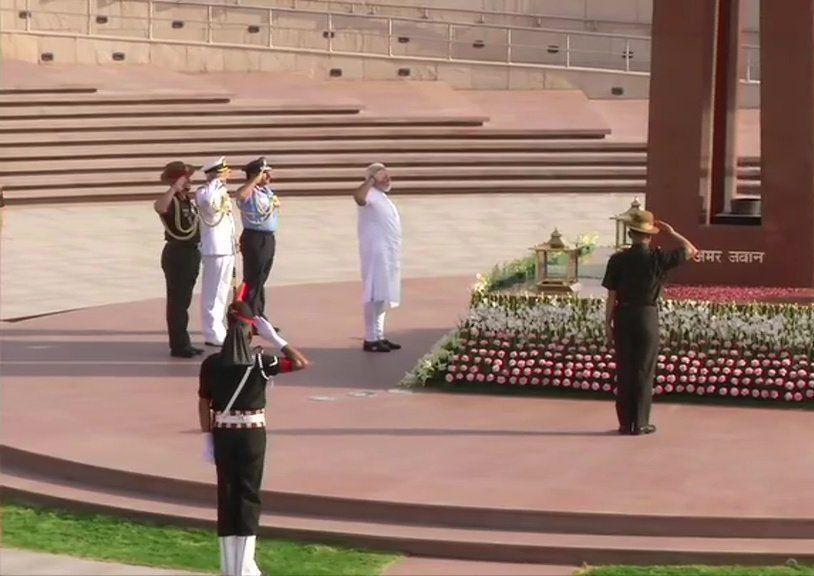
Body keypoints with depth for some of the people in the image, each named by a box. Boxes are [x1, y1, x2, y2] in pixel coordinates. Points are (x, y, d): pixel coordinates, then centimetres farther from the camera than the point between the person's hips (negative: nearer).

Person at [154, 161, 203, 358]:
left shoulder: (188, 200, 12)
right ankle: (178, 346, 1)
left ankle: (183, 343, 25)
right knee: (177, 301, -3)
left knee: (184, 300, 16)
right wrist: (175, 188, -42)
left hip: (192, 253, 9)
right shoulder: (171, 201, -15)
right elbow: (158, 206, -42)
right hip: (177, 255, -9)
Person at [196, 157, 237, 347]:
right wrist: (217, 181, -30)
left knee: (221, 292, 19)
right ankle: (213, 334, 0)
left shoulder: (222, 191, 14)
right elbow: (208, 202, -42)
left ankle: (218, 330, 30)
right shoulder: (203, 192, -15)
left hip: (227, 249, 10)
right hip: (214, 249, -10)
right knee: (213, 294, -4)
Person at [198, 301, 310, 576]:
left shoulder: (211, 364, -4)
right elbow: (301, 362, -7)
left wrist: (208, 440, 6)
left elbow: (204, 405, -2)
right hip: (252, 432, -2)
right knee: (248, 495, 4)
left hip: (222, 433, 2)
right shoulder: (261, 361, -11)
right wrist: (274, 337, -7)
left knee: (226, 494, 10)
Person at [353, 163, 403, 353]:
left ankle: (378, 336, 21)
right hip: (376, 253, -10)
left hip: (388, 254, 10)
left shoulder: (382, 197, 19)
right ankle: (370, 339, -7)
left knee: (384, 296, 14)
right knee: (375, 295, -9)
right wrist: (372, 179, -32)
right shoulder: (370, 195, -12)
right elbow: (358, 196, -39)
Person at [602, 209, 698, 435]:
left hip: (624, 317, 1)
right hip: (648, 316, -1)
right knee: (644, 372, 4)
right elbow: (691, 251, 6)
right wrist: (672, 232, 12)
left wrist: (608, 325, 4)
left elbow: (611, 296, -3)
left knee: (624, 371, 7)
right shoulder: (658, 258, -7)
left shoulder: (618, 260, -4)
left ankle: (625, 423, 8)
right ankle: (640, 423, 3)